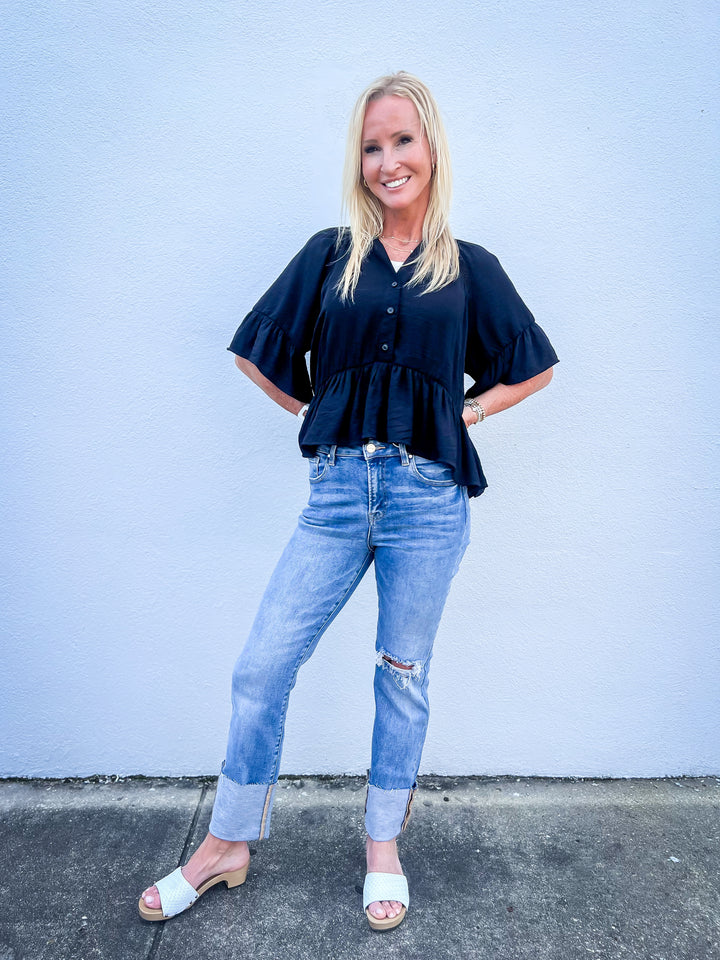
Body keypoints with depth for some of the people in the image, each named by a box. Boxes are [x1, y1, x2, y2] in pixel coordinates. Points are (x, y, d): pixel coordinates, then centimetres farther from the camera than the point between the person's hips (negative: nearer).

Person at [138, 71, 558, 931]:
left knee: (403, 675, 11)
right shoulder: (329, 254, 8)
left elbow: (534, 367, 15)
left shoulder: (470, 268, 7)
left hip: (429, 498, 0)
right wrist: (319, 411, 6)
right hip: (338, 491, 1)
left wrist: (471, 409, 3)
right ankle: (227, 846, 26)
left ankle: (383, 846, 33)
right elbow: (257, 352, 13)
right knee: (261, 667, 2)